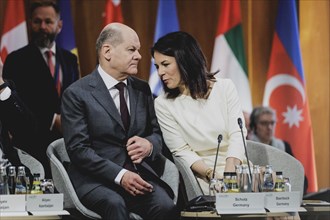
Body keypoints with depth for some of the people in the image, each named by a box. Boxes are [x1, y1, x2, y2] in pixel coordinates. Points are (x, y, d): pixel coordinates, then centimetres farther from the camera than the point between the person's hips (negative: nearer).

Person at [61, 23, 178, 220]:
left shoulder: (142, 89, 15)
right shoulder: (76, 94, -2)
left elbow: (157, 133, 22)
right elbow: (78, 148, -8)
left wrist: (149, 145, -4)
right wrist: (120, 175, -19)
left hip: (141, 175, 4)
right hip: (97, 180, -4)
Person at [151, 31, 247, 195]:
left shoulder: (224, 87, 6)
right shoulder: (163, 104, 3)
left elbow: (237, 134, -4)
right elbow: (181, 151, -2)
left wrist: (229, 172, -21)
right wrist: (212, 174, -19)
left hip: (237, 166, 2)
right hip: (203, 174, -2)